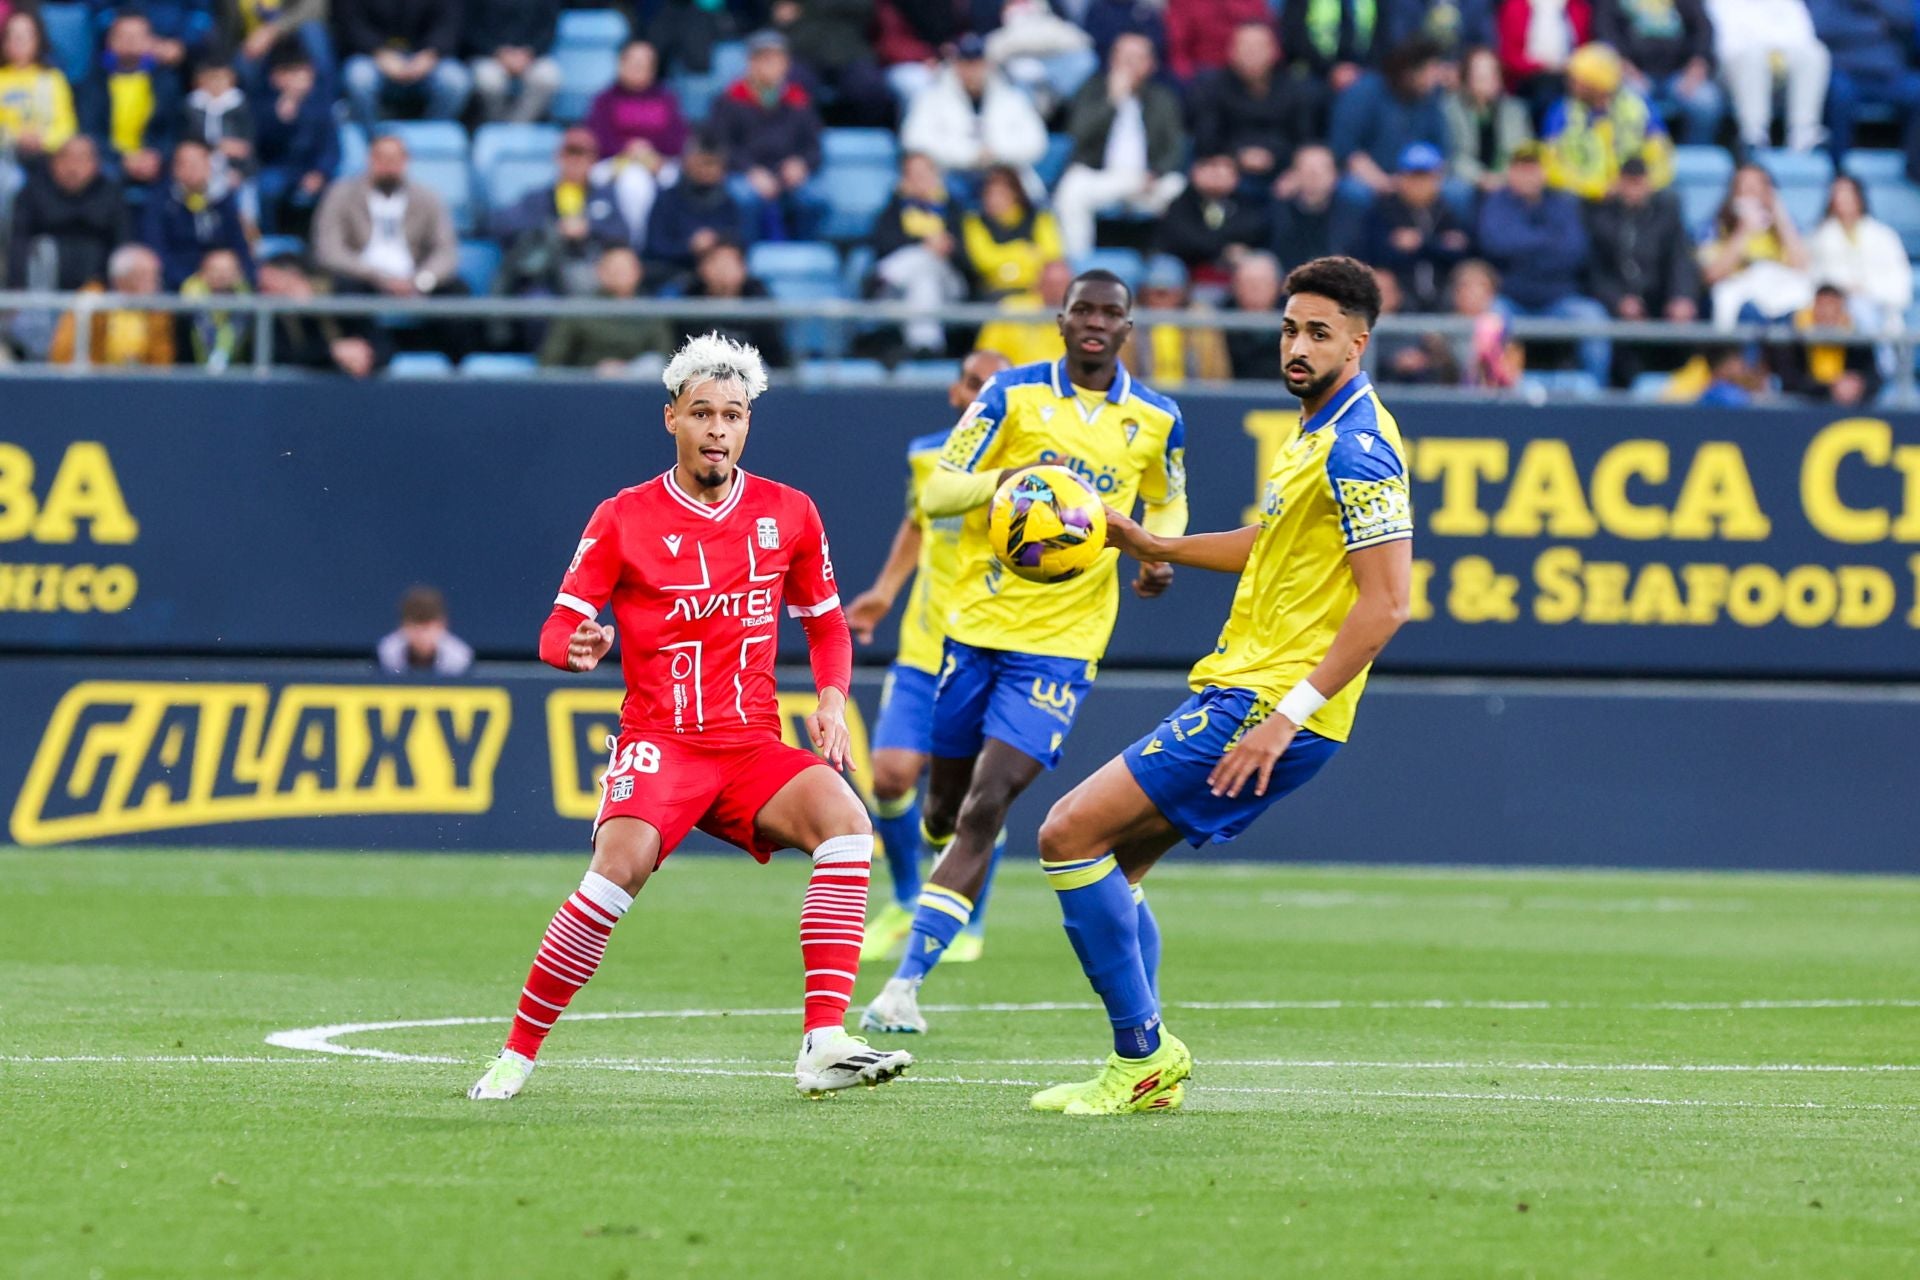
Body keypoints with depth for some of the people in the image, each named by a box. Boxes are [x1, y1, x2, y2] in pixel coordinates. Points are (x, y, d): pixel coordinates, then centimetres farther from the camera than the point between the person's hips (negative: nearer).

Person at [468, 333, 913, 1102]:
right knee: (622, 864, -30)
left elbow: (826, 622, 19)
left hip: (753, 747, 3)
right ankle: (516, 1055, -14)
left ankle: (824, 1046, -29)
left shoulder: (788, 514, 8)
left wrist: (831, 700, 0)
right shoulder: (623, 519, 0)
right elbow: (557, 629, -1)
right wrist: (575, 646, -26)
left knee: (846, 822, -25)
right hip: (659, 741, -3)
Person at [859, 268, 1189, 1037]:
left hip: (1062, 643, -1)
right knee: (946, 806, 10)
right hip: (978, 623, 1)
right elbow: (936, 492, -4)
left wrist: (1158, 554, 0)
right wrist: (1007, 478, -24)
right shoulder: (1014, 395, -2)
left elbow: (1168, 503, 23)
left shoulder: (1157, 420, 3)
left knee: (985, 809, -14)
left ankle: (907, 981, -15)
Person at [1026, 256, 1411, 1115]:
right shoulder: (1316, 431, 15)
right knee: (1109, 863, 13)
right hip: (1234, 691, 10)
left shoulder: (1357, 446, -16)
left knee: (1070, 833, -12)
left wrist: (1289, 713, -25)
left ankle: (1144, 1053, -8)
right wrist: (1152, 546, 27)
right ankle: (1144, 1071, 15)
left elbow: (1387, 602, -22)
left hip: (1266, 706, -10)